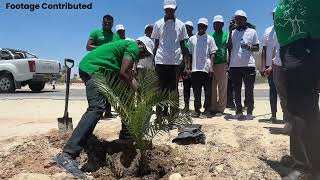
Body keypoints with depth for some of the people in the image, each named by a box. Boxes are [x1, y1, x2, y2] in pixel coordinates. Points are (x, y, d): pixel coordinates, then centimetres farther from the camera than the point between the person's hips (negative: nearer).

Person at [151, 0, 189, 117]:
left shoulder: (180, 25, 8)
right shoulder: (158, 24, 8)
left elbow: (182, 45, 9)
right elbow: (156, 45, 8)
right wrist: (153, 62, 1)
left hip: (175, 61, 0)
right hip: (161, 61, 0)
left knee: (174, 89, 5)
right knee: (161, 88, 3)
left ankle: (174, 112, 12)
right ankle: (160, 112, 11)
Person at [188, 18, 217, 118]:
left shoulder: (210, 39, 6)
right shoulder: (192, 39, 12)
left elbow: (212, 53, 1)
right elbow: (189, 54, 14)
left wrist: (211, 67, -10)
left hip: (206, 69, -1)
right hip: (195, 69, 2)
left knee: (208, 91, 2)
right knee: (196, 91, 5)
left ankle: (207, 109, 11)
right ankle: (197, 109, 13)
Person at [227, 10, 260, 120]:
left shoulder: (252, 32, 10)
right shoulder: (232, 32, 13)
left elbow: (257, 48, 10)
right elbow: (229, 47, 1)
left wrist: (249, 47, -10)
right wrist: (230, 32, -4)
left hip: (249, 65, -1)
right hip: (235, 65, 2)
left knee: (249, 90, 0)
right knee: (236, 90, 4)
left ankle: (249, 112, 6)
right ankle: (238, 111, 12)